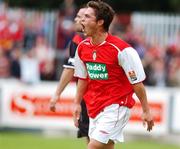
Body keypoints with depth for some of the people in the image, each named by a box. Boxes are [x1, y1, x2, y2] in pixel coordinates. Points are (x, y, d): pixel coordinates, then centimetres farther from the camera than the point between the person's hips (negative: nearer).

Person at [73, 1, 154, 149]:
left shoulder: (121, 49, -17)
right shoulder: (82, 47, 3)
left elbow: (137, 82, -11)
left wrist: (146, 110, -7)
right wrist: (77, 103, 15)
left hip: (116, 107, -7)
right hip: (94, 107, 7)